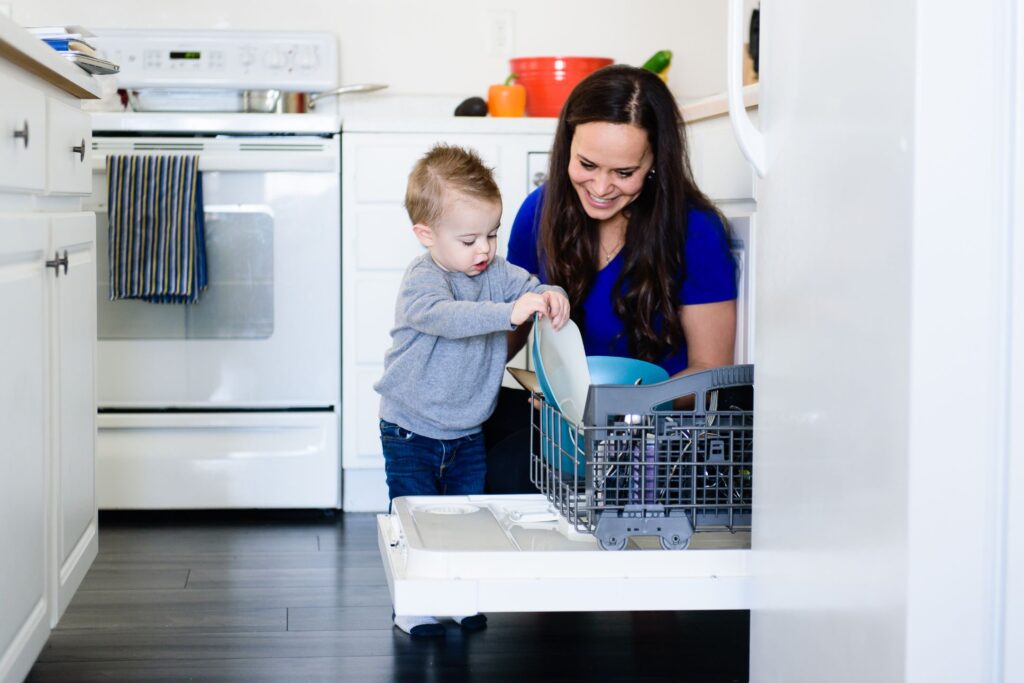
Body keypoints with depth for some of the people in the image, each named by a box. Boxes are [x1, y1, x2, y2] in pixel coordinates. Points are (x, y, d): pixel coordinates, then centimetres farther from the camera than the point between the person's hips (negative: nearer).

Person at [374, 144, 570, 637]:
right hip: (412, 432, -6)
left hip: (468, 432, 6)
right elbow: (444, 315, -41)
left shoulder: (496, 274, 0)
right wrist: (509, 313, -52)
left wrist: (551, 296, -28)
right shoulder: (421, 280, -22)